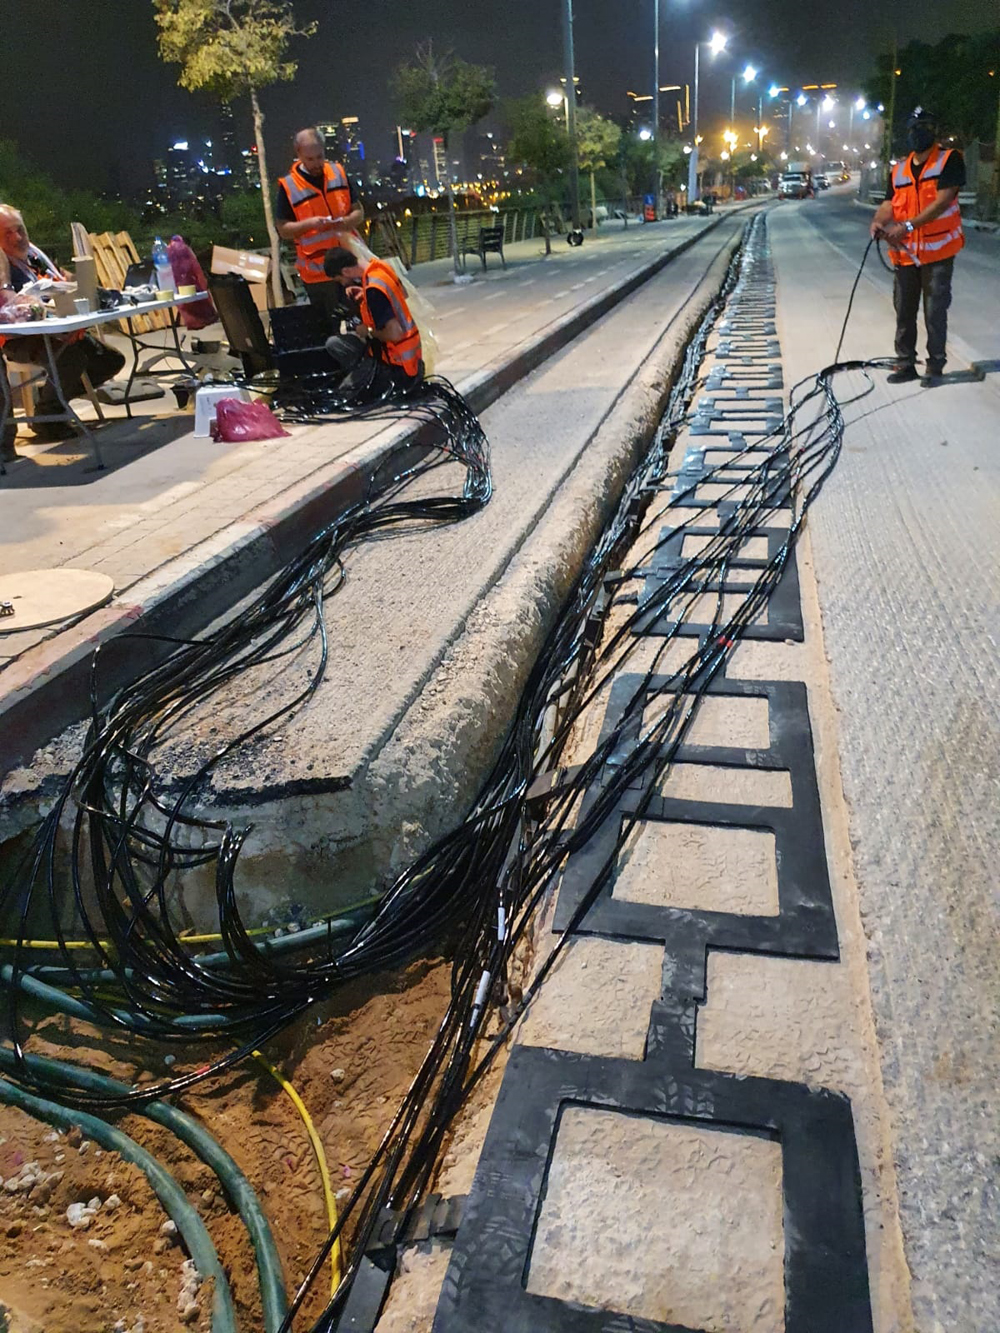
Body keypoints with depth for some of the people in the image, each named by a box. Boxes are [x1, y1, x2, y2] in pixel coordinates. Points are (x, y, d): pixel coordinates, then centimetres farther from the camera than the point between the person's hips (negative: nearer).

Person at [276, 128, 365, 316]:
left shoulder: (338, 173, 4)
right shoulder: (288, 186, -6)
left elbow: (358, 212, 9)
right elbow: (283, 230, -4)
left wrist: (346, 221, -15)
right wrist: (309, 224, -23)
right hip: (317, 271, -3)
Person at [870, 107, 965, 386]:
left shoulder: (949, 159, -5)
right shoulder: (899, 168, 11)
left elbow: (943, 200, -16)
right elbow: (889, 203, 5)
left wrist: (908, 225, -25)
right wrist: (878, 222, -19)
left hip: (937, 250, -5)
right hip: (904, 252, 5)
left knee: (935, 313, 0)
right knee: (904, 311, 9)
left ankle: (935, 366, 8)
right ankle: (905, 364, 19)